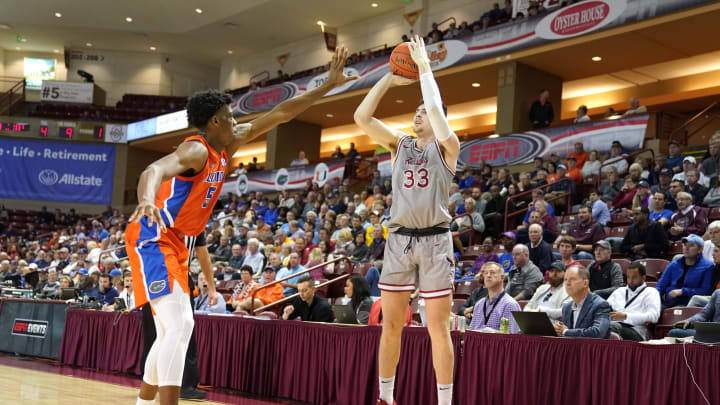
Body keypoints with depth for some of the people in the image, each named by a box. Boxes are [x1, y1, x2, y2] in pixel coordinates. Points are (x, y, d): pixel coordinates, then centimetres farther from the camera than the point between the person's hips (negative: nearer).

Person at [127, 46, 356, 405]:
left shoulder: (227, 145, 7)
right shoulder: (196, 150, -19)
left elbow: (280, 114, 10)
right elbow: (155, 170, -40)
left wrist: (329, 85, 10)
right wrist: (147, 200, -64)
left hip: (174, 242, 10)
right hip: (152, 237, -10)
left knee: (171, 332, 15)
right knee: (180, 325, -22)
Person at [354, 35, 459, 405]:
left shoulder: (447, 147, 2)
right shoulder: (399, 144, 12)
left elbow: (437, 111, -18)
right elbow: (361, 118, 0)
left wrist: (424, 67, -12)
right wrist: (390, 79, -1)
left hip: (434, 240, -3)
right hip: (399, 239, 4)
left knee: (437, 328, -2)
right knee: (390, 325, 7)